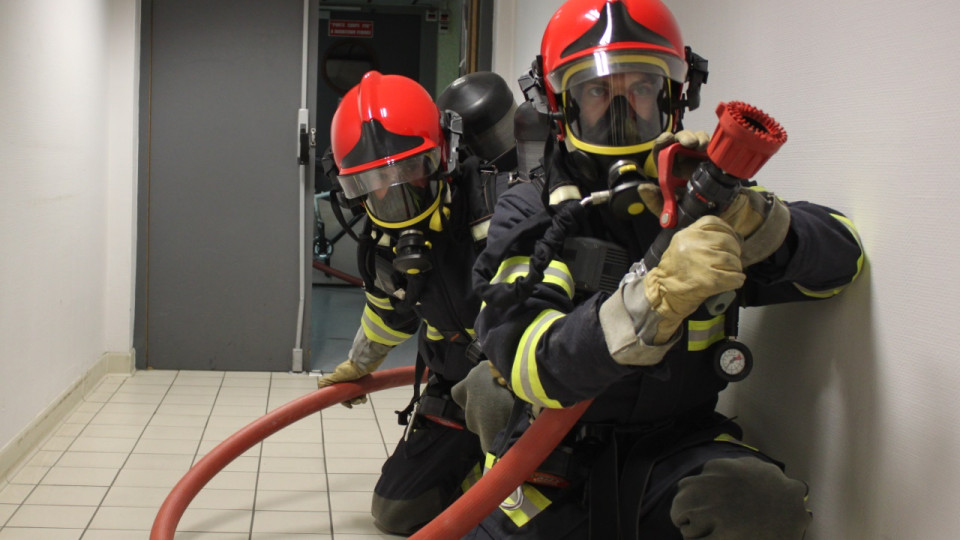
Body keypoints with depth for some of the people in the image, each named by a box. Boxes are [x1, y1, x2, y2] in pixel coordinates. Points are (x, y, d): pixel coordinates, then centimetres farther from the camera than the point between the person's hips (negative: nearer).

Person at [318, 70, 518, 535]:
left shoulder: (496, 201, -27)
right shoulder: (385, 241, -4)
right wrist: (357, 366, 35)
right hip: (457, 383, 7)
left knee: (490, 390, -40)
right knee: (396, 511, 10)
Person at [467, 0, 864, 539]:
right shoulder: (530, 215, -5)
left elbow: (841, 257, -7)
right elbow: (531, 364, -21)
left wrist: (735, 210, -27)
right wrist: (656, 295, -38)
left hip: (681, 444, -1)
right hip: (560, 450, 1)